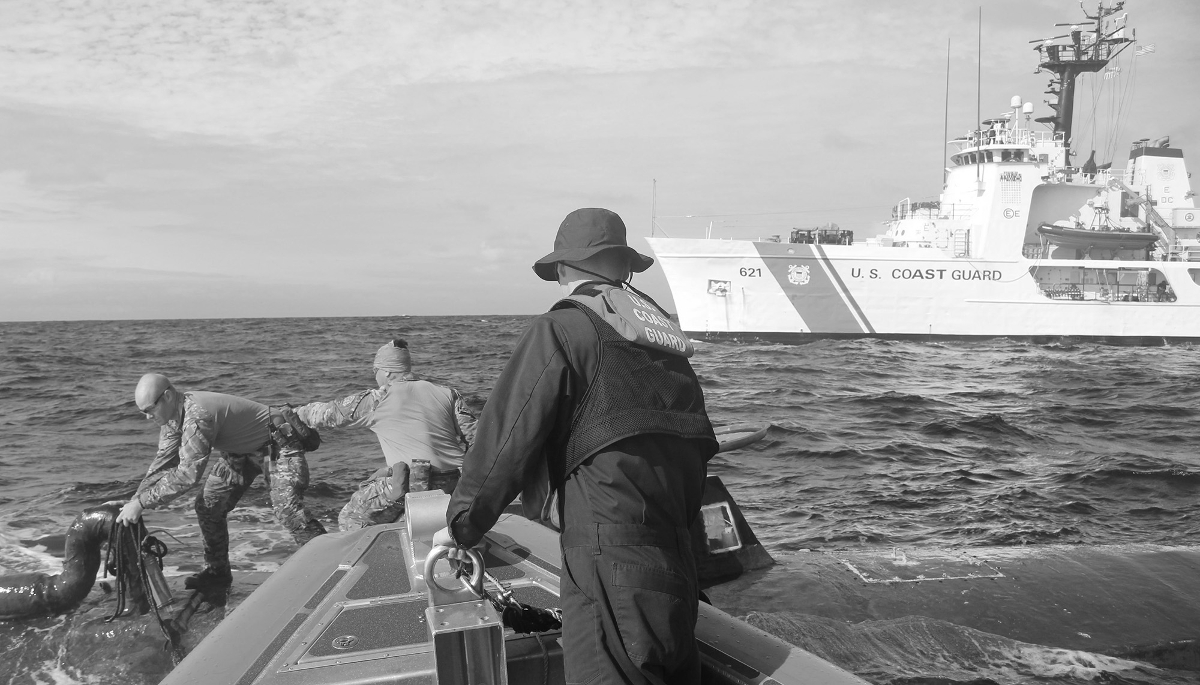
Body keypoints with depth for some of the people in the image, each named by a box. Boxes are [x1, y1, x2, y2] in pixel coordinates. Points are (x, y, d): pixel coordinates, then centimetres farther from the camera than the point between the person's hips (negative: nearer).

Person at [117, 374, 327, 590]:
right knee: (208, 505, 4)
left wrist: (141, 503, -33)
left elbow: (187, 474, -38)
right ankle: (217, 571, 20)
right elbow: (162, 463, 4)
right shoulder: (173, 416, -4)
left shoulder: (198, 416, -35)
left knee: (288, 510, -22)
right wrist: (133, 501, -4)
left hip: (277, 445, -10)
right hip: (241, 450, 10)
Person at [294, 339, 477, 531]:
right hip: (453, 483, 5)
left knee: (350, 519, 12)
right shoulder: (447, 393, 14)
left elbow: (327, 413, 16)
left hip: (411, 482, -5)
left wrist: (294, 413, 33)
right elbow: (473, 435, 8)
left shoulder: (376, 400, 6)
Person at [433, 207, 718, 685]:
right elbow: (698, 445, 18)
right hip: (677, 552, 8)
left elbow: (507, 438, -8)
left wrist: (462, 524, 4)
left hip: (609, 557, -8)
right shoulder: (663, 331, 14)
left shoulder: (561, 330, -7)